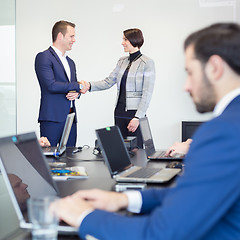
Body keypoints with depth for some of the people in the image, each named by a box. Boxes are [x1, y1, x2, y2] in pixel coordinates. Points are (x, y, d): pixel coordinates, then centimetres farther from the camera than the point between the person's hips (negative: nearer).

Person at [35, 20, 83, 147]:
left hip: (71, 118, 8)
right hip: (52, 118, -7)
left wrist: (76, 93, 0)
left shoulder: (70, 62, 21)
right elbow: (51, 86, -16)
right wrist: (78, 86, -7)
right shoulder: (43, 57, -5)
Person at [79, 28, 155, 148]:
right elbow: (109, 81, 12)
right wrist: (90, 85, -5)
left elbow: (147, 94, -11)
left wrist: (137, 117, -17)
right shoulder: (122, 61, 14)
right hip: (120, 112, 6)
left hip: (135, 112, -6)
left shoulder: (147, 63, -7)